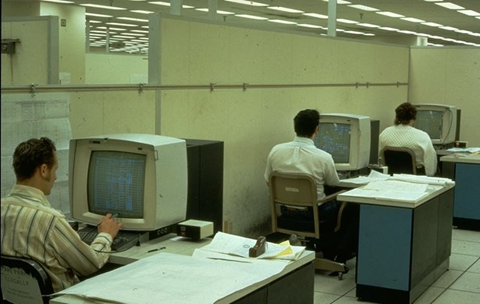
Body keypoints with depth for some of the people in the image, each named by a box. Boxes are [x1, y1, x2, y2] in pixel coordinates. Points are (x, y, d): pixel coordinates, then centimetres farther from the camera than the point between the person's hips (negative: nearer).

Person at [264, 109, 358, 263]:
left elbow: (268, 181, 4)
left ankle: (323, 246, 38)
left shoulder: (276, 151, -10)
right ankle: (340, 255, 23)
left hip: (287, 211, 5)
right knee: (354, 208, 20)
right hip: (315, 213, -5)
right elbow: (334, 183, 0)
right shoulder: (323, 157, -21)